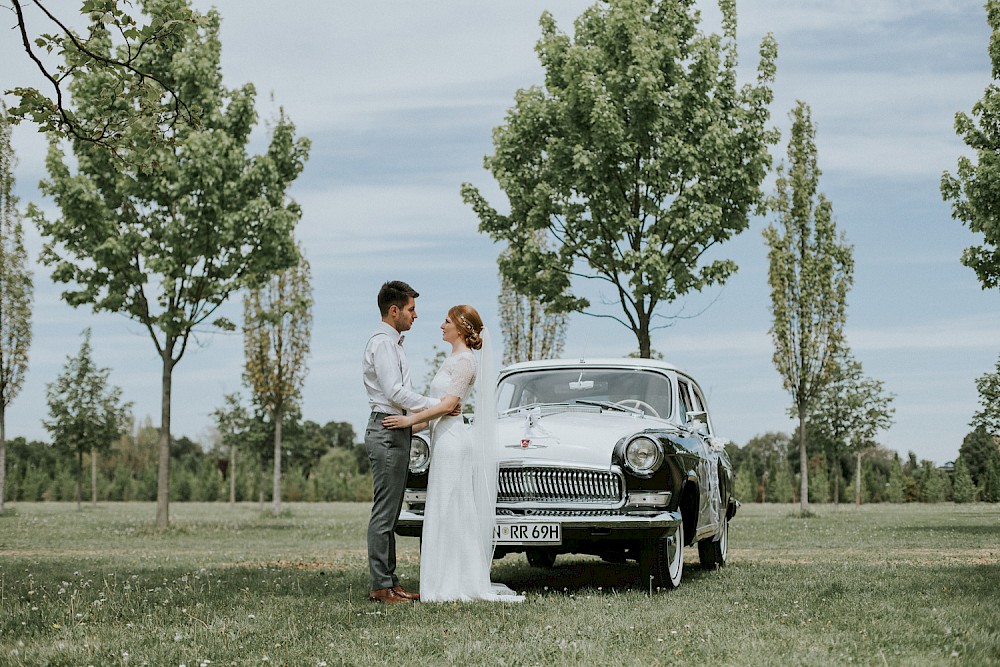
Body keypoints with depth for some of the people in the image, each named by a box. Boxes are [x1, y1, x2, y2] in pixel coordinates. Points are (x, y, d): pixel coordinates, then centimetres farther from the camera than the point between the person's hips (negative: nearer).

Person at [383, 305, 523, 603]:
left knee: (450, 513, -7)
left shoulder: (464, 360, -11)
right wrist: (414, 424, 15)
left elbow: (449, 404, -19)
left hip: (452, 441, -10)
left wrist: (411, 419, -20)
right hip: (445, 439, 10)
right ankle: (452, 584, 11)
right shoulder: (454, 360, 19)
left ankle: (454, 587, -4)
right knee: (449, 514, 9)